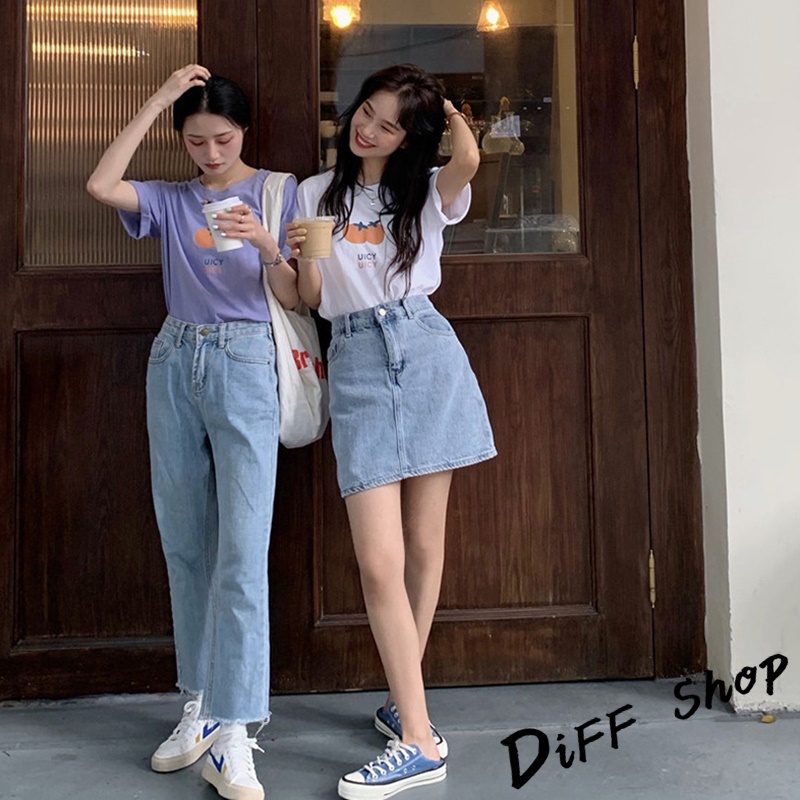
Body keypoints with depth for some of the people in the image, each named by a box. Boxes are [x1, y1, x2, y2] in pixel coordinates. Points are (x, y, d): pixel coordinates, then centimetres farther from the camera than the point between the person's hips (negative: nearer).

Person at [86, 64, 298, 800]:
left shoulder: (277, 191, 5)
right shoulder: (173, 201, 14)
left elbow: (295, 299, 0)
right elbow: (101, 185, -5)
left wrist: (267, 247, -20)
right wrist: (160, 97, -1)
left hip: (245, 362, -4)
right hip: (175, 361, 4)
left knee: (240, 552, -11)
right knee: (185, 547, 6)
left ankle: (232, 734, -8)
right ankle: (200, 705, 17)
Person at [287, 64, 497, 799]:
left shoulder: (428, 191, 12)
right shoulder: (316, 193, 16)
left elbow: (468, 159, -12)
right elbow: (309, 299, 12)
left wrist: (448, 109, 6)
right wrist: (303, 254, -8)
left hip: (425, 353, 0)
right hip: (356, 363, 0)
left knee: (424, 547, 4)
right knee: (379, 562, -10)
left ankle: (404, 703, 21)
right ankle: (420, 741, -3)